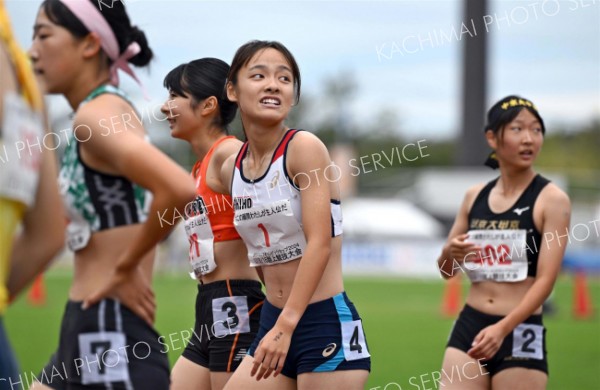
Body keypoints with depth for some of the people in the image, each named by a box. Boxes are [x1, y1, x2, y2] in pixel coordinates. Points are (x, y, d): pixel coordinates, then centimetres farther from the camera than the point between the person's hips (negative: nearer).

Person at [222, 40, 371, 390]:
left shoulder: (304, 148, -12)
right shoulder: (233, 168, 7)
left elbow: (320, 243, -19)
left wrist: (286, 326, -25)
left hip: (327, 323, -7)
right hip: (272, 322, 7)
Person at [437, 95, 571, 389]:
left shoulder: (552, 200, -6)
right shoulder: (475, 197, 10)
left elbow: (545, 280, -14)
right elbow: (447, 271, 19)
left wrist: (502, 329, -27)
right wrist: (449, 253, -6)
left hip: (521, 334, -4)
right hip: (468, 326, 5)